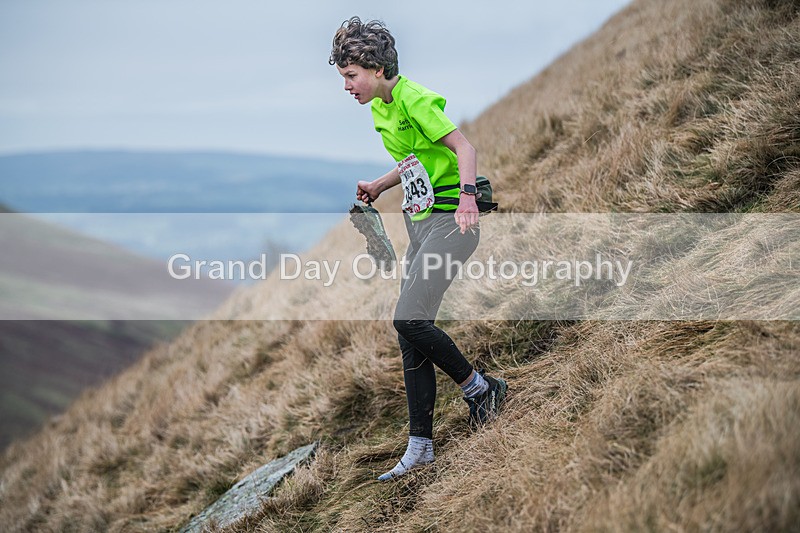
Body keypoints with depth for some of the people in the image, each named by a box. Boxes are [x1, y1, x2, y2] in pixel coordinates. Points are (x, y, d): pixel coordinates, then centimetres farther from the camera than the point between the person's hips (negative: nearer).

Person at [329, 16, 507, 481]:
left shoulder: (414, 99, -15)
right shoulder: (380, 107, 13)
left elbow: (463, 146, -22)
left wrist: (467, 196, -36)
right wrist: (377, 187, 13)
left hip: (450, 221, -10)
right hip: (421, 223, 10)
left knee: (410, 320, -18)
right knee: (410, 330, 5)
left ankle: (480, 387, 3)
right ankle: (420, 446, 10)